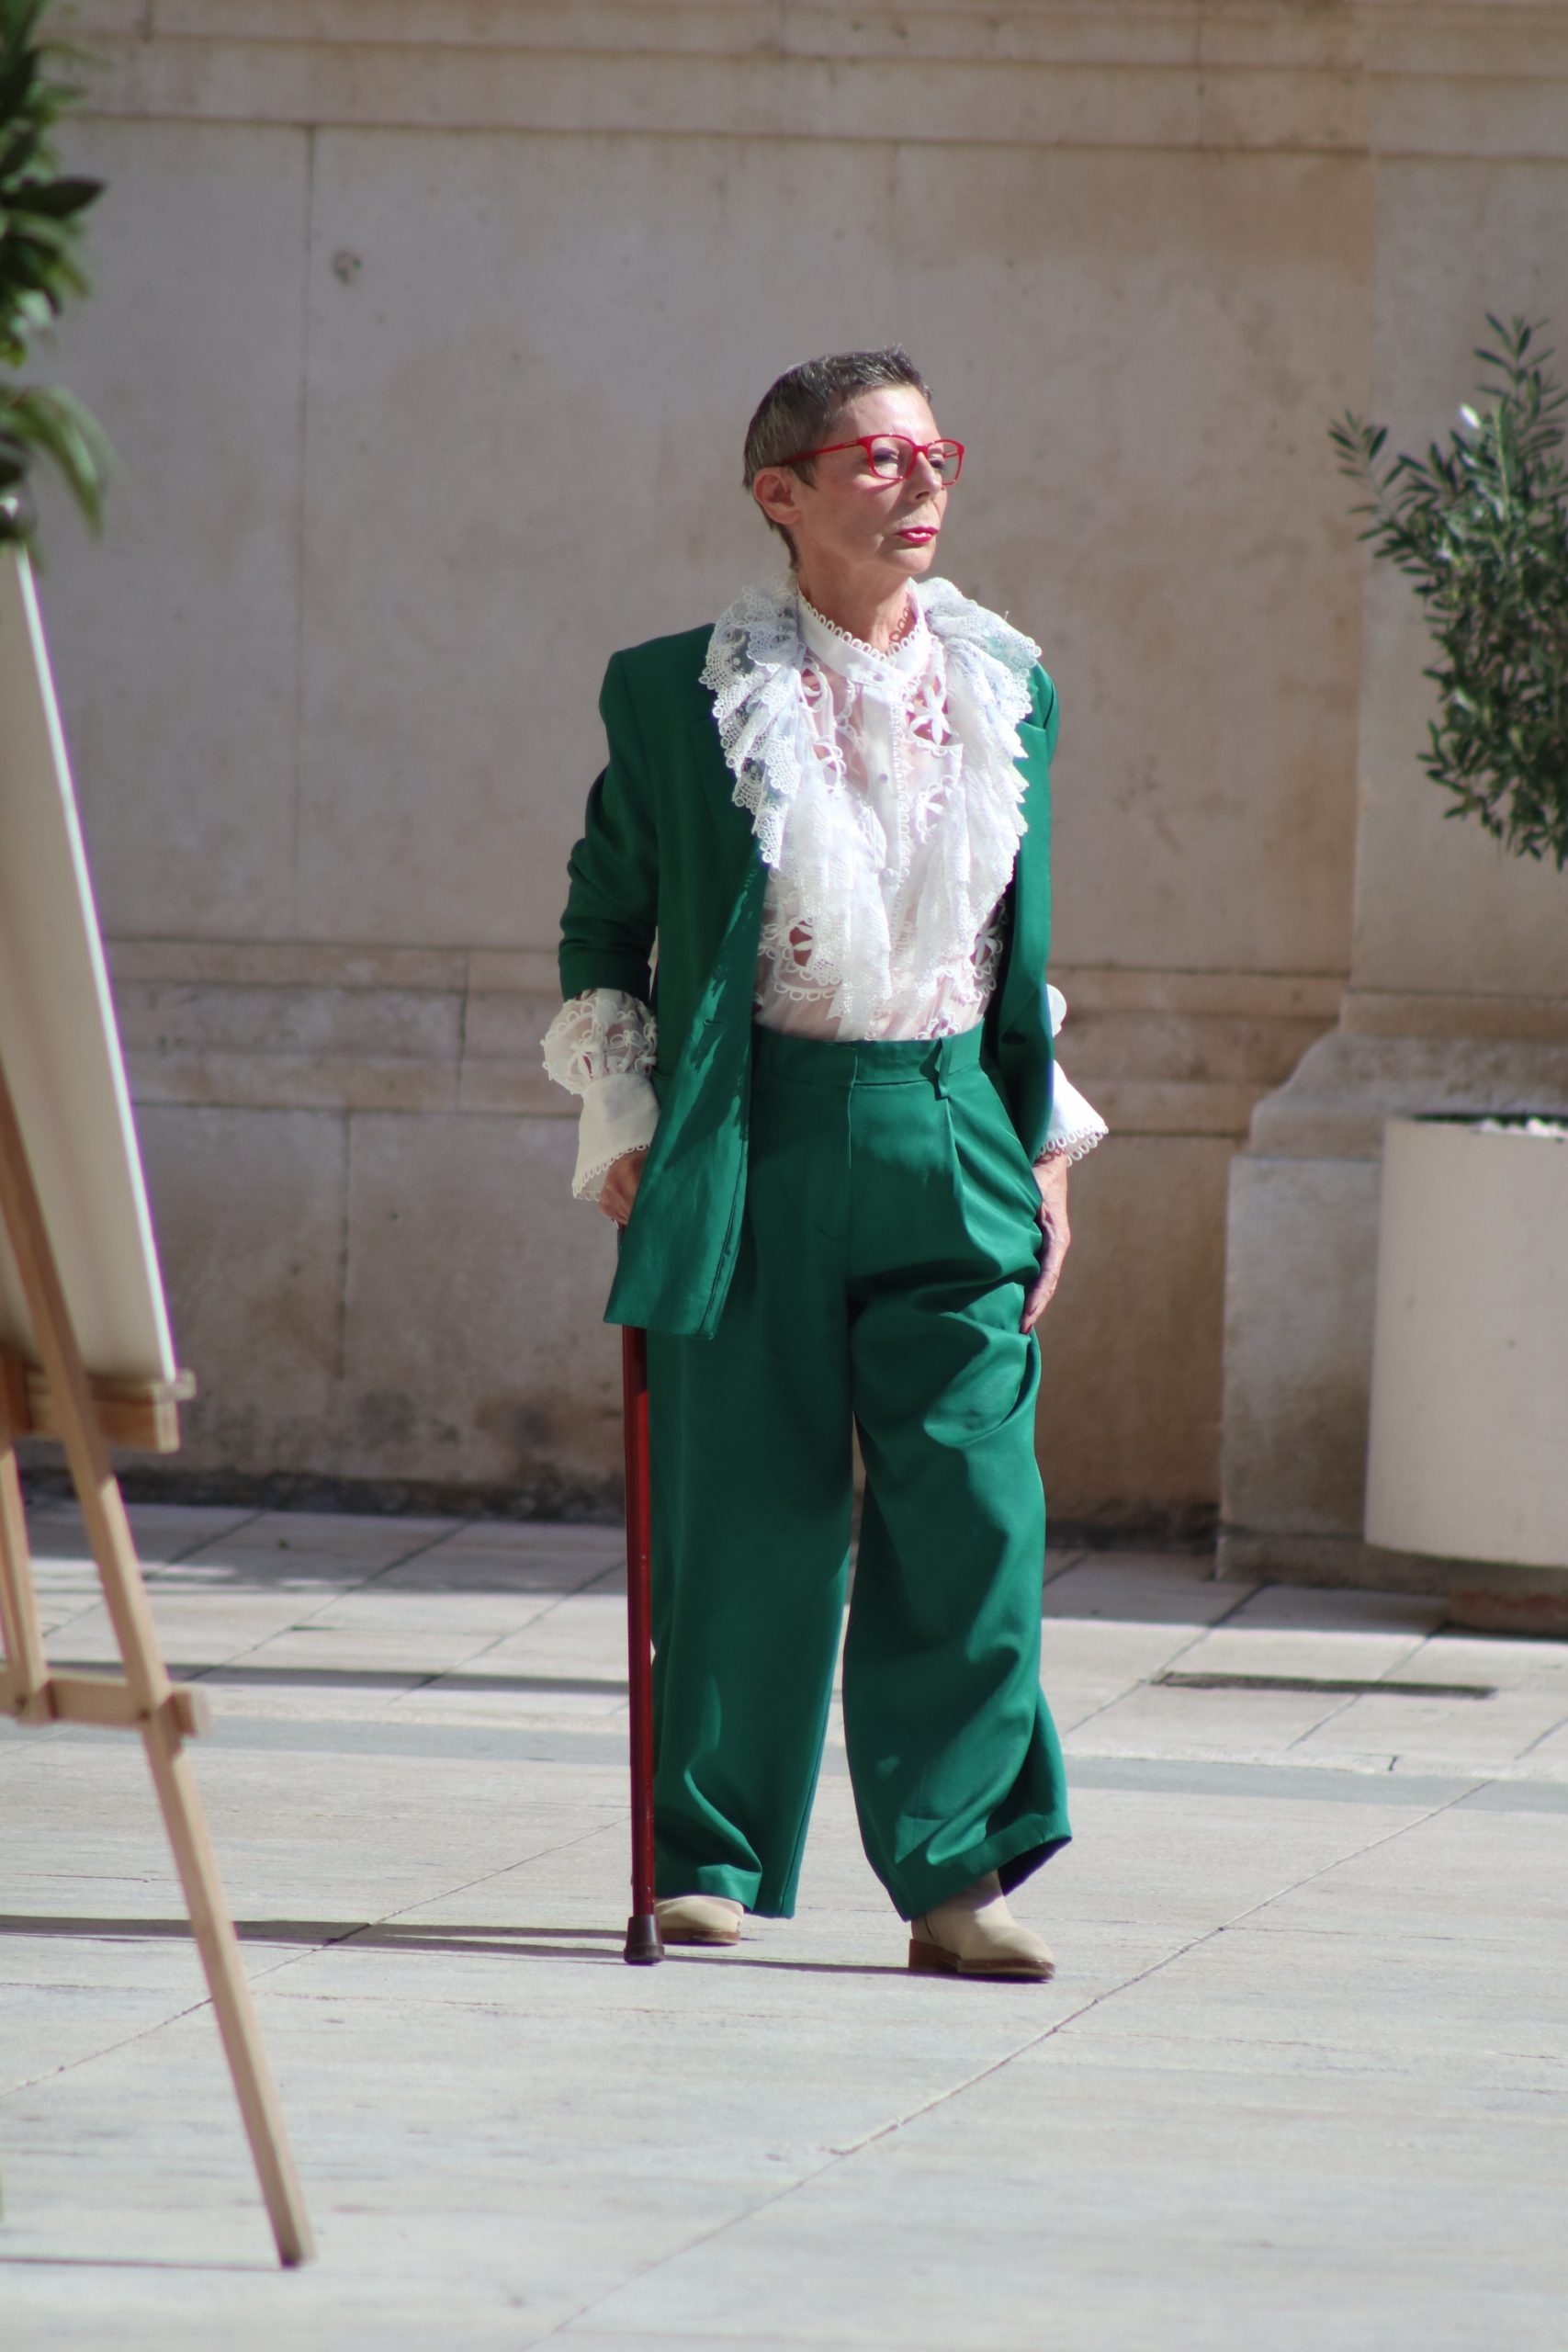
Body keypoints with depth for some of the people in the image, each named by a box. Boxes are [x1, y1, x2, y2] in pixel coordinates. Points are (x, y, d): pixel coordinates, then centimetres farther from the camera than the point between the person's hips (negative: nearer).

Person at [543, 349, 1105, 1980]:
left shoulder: (1008, 692, 13)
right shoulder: (676, 696, 2)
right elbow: (603, 924, 9)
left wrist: (1046, 1145, 14)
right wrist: (625, 1127, 2)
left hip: (951, 1140, 3)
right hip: (754, 1141, -3)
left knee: (974, 1504, -6)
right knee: (745, 1514, -1)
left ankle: (954, 1871, 0)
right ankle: (710, 1859, 12)